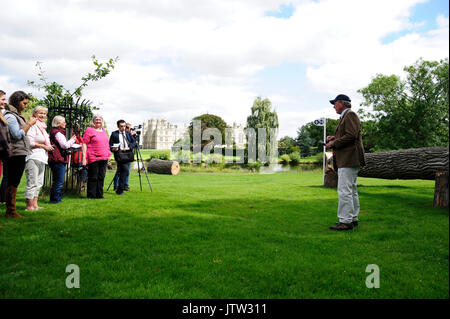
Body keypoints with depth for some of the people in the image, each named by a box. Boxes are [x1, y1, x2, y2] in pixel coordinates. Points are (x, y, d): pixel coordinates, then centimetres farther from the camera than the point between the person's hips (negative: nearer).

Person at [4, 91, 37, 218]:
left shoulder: (17, 115, 20)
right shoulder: (10, 116, -9)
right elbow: (17, 135, -15)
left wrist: (29, 124, 12)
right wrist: (29, 124, -8)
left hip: (20, 153, 9)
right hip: (15, 154, -9)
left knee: (14, 183, 11)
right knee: (13, 183, -6)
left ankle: (11, 211, 16)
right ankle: (10, 211, -1)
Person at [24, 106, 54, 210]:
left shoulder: (42, 126, 21)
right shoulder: (33, 125, -7)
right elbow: (29, 142, -15)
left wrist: (48, 147, 10)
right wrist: (43, 146, -11)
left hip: (42, 158, 9)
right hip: (33, 158, -9)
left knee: (39, 183, 10)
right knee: (32, 182, -9)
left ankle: (35, 204, 15)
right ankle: (29, 206, -5)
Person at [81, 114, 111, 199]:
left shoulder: (103, 130, 17)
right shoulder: (89, 130, -3)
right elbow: (84, 144, -7)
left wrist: (108, 155, 19)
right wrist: (84, 158, -13)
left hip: (104, 158, 6)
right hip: (93, 158, -6)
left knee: (101, 177, 9)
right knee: (93, 178, -1)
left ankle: (99, 194, 17)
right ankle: (91, 195, 8)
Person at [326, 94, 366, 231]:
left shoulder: (350, 115, -9)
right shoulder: (345, 116, 23)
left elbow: (350, 136, -20)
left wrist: (333, 143, -14)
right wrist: (334, 138, 12)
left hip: (348, 159, -11)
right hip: (347, 159, 11)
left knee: (344, 191, -12)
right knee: (351, 190, 13)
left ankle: (345, 221, -10)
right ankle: (353, 219, 20)